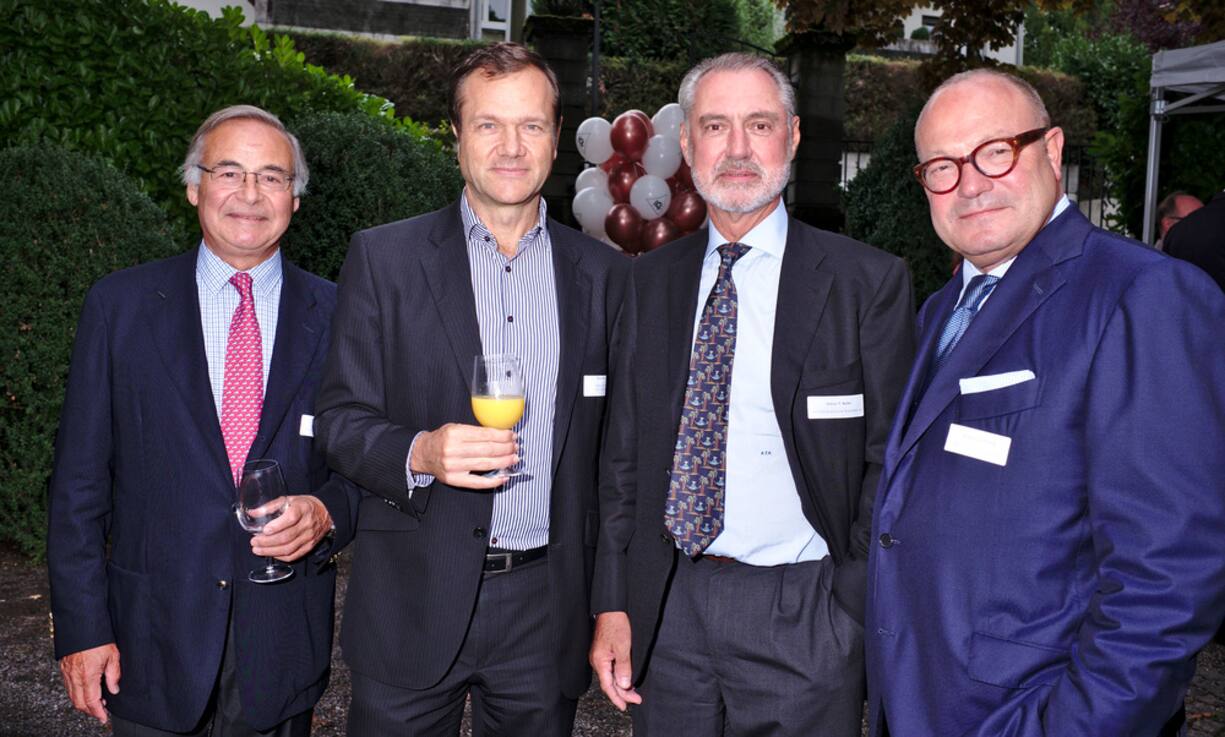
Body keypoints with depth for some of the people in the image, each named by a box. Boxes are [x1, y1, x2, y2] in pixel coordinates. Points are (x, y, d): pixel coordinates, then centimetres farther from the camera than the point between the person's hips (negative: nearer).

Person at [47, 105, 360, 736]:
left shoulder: (337, 315, -1)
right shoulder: (119, 305, -2)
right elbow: (79, 481, -1)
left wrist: (326, 512, -17)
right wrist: (81, 628, -4)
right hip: (154, 637, 0)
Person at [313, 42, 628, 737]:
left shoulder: (605, 274, 5)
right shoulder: (384, 256, 0)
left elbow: (614, 442, 8)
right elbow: (342, 420, -1)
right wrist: (420, 453, -22)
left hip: (547, 607, 2)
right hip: (415, 603, -1)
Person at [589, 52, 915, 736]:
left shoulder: (870, 282, -6)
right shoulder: (653, 279, 6)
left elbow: (891, 466, -5)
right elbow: (625, 452, 8)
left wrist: (854, 611, -11)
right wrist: (613, 604, 4)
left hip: (801, 623, -3)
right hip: (667, 608, 4)